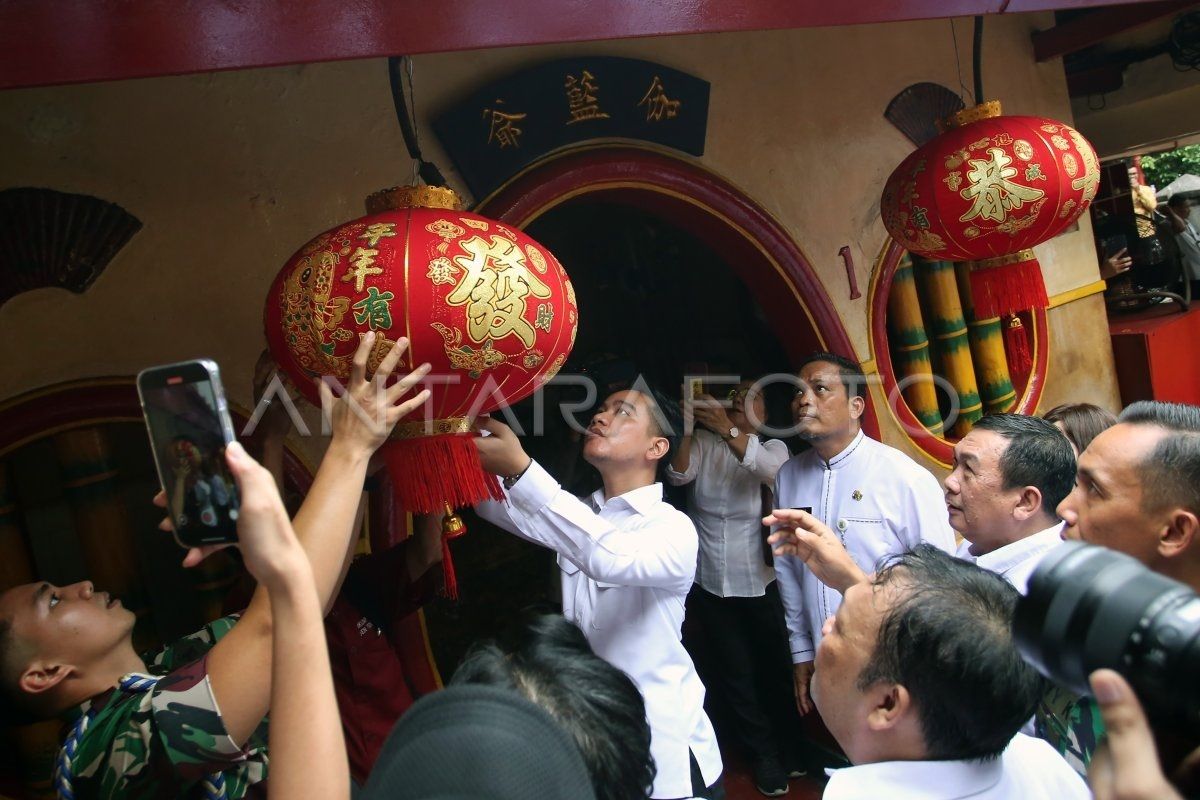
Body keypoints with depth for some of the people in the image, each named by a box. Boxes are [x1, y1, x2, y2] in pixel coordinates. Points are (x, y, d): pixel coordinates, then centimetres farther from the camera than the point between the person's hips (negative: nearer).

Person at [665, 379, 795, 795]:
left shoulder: (773, 447, -6)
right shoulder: (703, 444, -4)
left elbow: (774, 471, -29)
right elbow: (678, 475, -19)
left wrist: (726, 428, -40)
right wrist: (685, 429, -35)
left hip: (759, 583, -1)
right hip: (709, 583, 1)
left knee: (771, 666, 15)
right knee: (735, 670, 13)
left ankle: (782, 737, 43)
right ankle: (764, 751, 34)